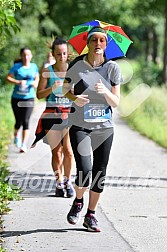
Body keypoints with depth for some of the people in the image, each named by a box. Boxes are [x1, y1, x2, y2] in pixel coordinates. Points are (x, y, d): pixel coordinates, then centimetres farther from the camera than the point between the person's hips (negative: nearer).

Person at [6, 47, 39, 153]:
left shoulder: (34, 67, 6)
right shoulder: (16, 67, -3)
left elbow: (37, 78, 19)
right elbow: (8, 78, -5)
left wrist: (36, 83, -4)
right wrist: (18, 82, -21)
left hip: (29, 98, 1)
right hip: (17, 98, -1)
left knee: (26, 121, -10)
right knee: (19, 121, 5)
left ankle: (24, 145, -9)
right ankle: (16, 135, 39)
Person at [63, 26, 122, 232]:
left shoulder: (112, 68, -1)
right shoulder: (77, 65, -5)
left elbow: (116, 102, 0)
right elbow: (66, 90, 8)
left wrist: (105, 91, -21)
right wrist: (75, 98, -14)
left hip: (104, 127, 2)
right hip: (80, 125, -2)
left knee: (99, 173, 5)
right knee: (84, 170, -15)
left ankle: (90, 215, 21)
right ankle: (78, 202, 16)